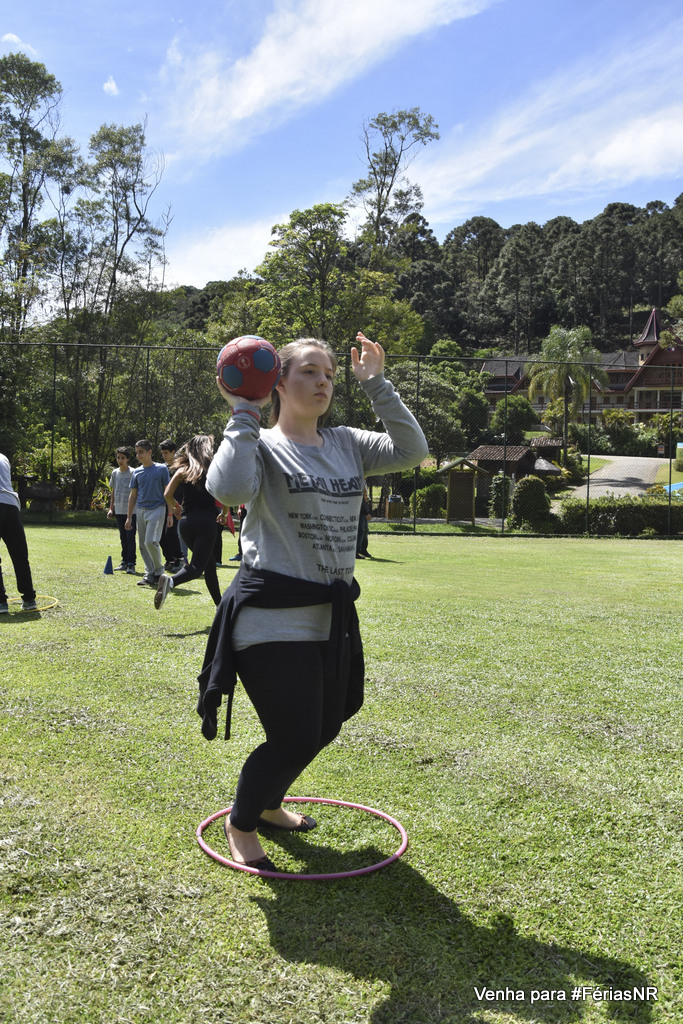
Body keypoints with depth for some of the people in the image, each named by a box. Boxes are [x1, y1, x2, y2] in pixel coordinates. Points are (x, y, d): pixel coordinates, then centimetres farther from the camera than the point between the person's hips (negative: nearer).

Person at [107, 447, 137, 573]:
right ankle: (124, 561, 19)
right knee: (123, 537, 12)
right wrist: (111, 508, 14)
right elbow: (113, 492, 19)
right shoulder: (115, 473, 11)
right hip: (119, 511, 6)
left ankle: (131, 564, -8)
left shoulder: (133, 473, -6)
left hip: (131, 511, -6)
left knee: (130, 537, -9)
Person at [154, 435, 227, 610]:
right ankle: (171, 581, -39)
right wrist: (223, 513, 17)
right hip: (206, 521, -5)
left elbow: (168, 494, 3)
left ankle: (220, 606, 24)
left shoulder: (183, 469, 9)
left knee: (209, 563, 20)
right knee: (197, 567, -8)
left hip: (186, 522, 5)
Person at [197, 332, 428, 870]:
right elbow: (229, 488, -29)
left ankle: (268, 802, 47)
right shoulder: (262, 446, -8)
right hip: (273, 620, -7)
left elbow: (411, 450, 0)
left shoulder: (346, 444, 10)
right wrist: (244, 414, -20)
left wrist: (377, 385, -1)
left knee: (324, 727, 19)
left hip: (332, 618, 7)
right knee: (295, 739, -4)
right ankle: (241, 822, 27)